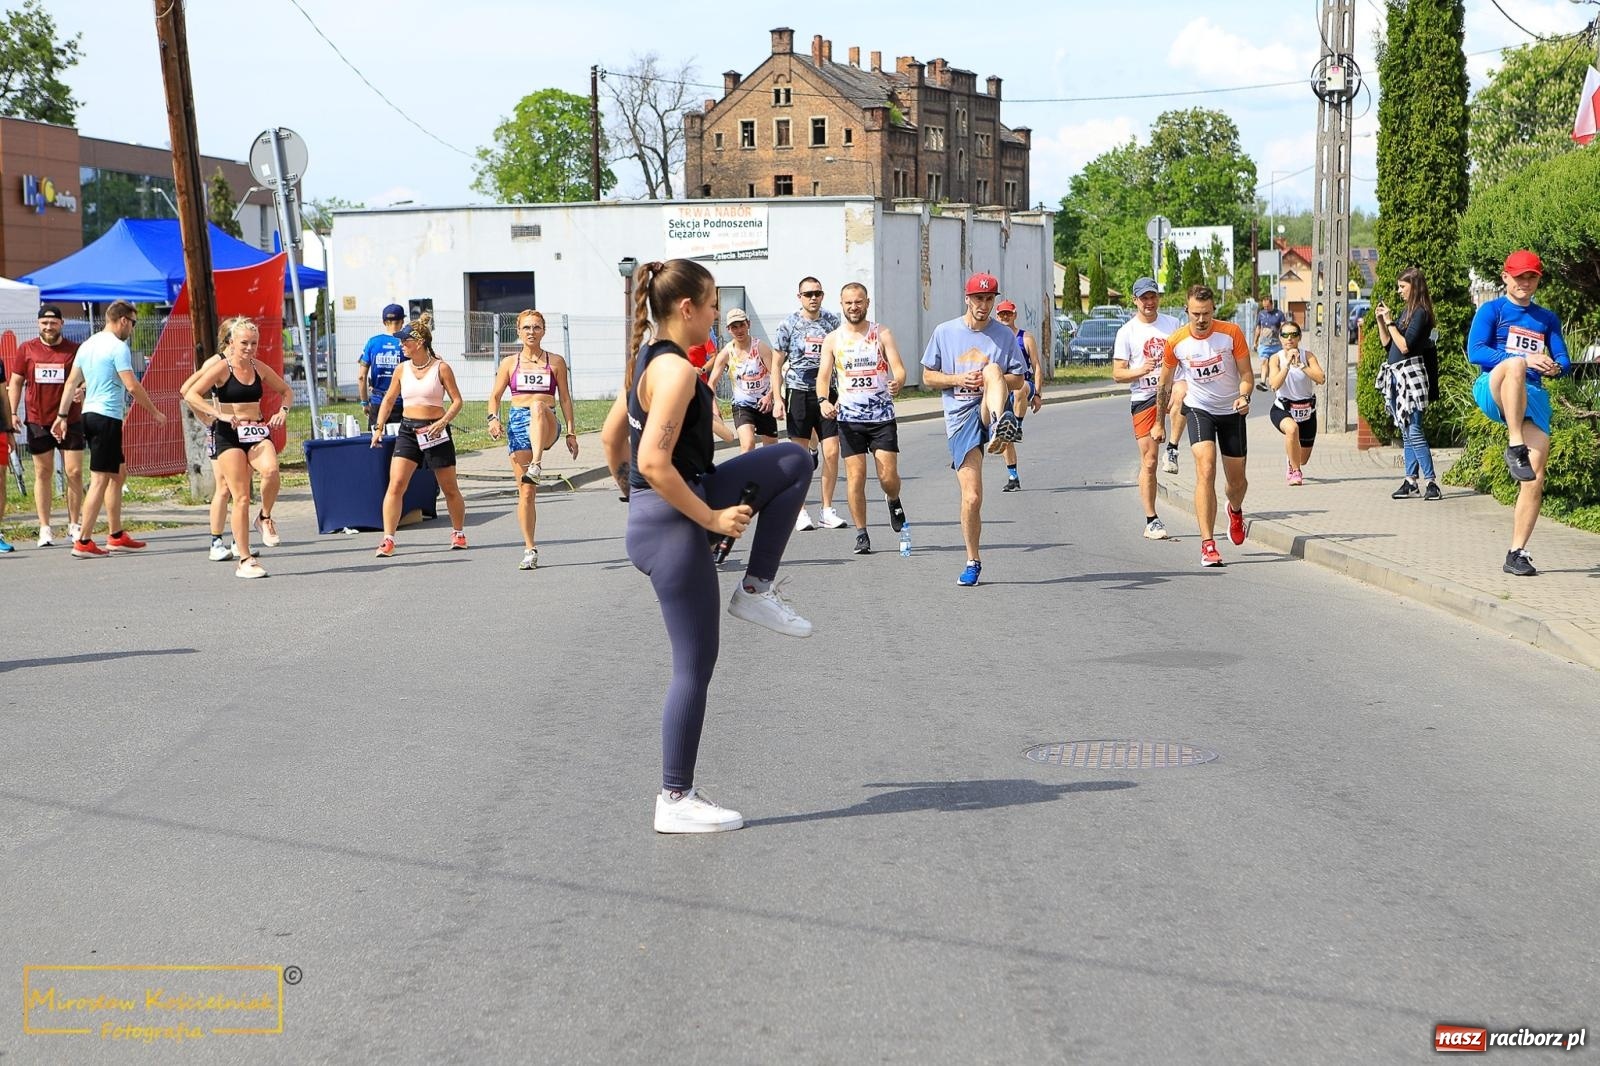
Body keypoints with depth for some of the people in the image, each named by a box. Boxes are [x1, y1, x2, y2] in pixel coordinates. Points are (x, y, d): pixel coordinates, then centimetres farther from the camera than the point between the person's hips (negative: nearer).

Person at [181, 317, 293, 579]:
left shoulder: (259, 369, 10)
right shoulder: (220, 368, -4)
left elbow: (286, 391, 24)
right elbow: (190, 394, -11)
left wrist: (282, 411, 3)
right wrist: (219, 415, -21)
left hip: (257, 432, 3)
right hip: (228, 436, -3)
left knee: (271, 470, -30)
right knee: (241, 498, -9)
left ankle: (265, 519, -2)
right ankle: (244, 560, -2)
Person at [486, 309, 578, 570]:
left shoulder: (556, 362, 9)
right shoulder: (509, 363, 10)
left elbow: (565, 398, 10)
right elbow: (495, 396, 10)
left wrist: (571, 432, 4)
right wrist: (493, 418, -10)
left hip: (548, 425, -2)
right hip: (518, 424, 2)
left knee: (537, 406, -39)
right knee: (526, 492, -2)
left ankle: (535, 467, -51)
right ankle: (530, 549, 5)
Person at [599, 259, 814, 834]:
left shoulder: (646, 361, 9)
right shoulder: (676, 370, -20)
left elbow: (611, 439, 18)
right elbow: (654, 462, -28)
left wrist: (636, 494, 28)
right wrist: (712, 518, -21)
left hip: (656, 509, 10)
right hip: (672, 527, -10)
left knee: (794, 460, 18)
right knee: (694, 667, -1)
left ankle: (756, 590, 17)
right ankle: (676, 801, 9)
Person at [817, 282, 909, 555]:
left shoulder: (882, 334, 2)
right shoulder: (833, 339, 6)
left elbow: (899, 368, -5)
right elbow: (823, 376, 4)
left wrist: (897, 382, -29)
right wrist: (823, 400, -17)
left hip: (882, 416, -1)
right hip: (849, 418, 1)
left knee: (888, 478, -7)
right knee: (855, 477, -4)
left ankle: (894, 502, 28)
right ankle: (861, 534, 6)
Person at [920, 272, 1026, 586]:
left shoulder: (1005, 335, 9)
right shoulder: (945, 332, 9)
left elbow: (1017, 381, 11)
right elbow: (928, 377, 12)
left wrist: (990, 380, -10)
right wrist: (958, 379, -7)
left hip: (989, 407, -1)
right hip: (960, 418, 1)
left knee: (993, 370, -32)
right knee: (972, 496, -7)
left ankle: (999, 427, -61)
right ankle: (973, 561, 10)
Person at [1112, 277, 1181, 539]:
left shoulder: (1172, 324, 10)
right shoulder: (1127, 331, 2)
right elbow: (1117, 373, 0)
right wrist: (1140, 371, -20)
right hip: (1142, 398, -1)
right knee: (1148, 462, -1)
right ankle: (1151, 521, 8)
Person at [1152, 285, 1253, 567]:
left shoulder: (1232, 333, -14)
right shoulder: (1176, 341, -11)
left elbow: (1246, 373, -5)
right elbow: (1164, 383, 4)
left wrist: (1244, 397, -26)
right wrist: (1159, 422, 7)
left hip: (1231, 411, 1)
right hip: (1199, 409, -1)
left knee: (1237, 481, 10)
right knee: (1206, 471, -23)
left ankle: (1235, 511, 48)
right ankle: (1208, 544, -22)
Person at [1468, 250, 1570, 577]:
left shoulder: (1547, 319, 20)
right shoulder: (1492, 310, 7)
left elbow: (1563, 360, 17)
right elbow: (1475, 352, -7)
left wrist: (1555, 367, -9)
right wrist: (1524, 360, -19)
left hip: (1532, 398, 4)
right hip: (1492, 391, -4)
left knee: (1536, 478, -9)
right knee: (1514, 366, -40)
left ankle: (1517, 553, -2)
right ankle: (1514, 448, -38)